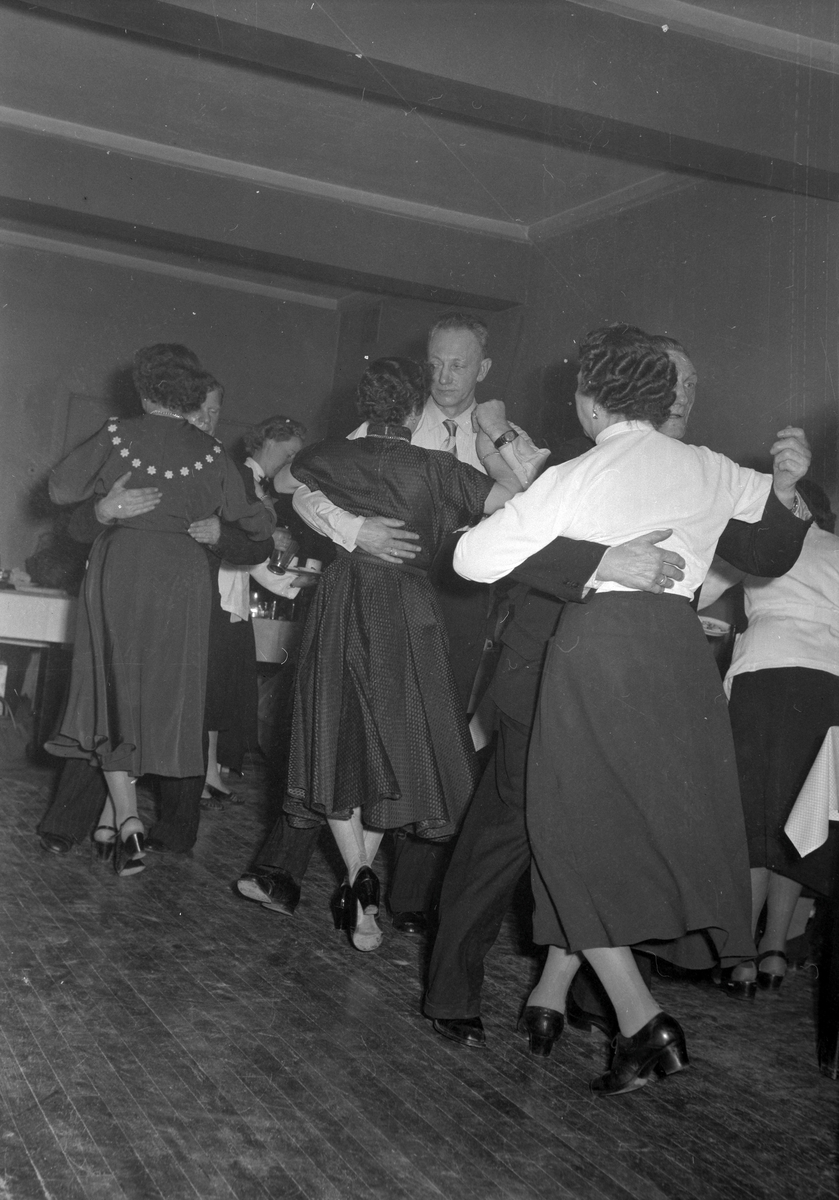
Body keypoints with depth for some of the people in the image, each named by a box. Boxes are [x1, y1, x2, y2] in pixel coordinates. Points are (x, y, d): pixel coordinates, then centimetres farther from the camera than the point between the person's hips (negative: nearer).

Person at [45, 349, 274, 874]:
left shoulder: (117, 434, 1)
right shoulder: (210, 452, 4)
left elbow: (62, 488, 2)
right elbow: (247, 515, 10)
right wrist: (272, 529, 31)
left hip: (119, 564, -1)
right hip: (182, 571, 1)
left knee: (116, 690, 7)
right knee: (160, 694, 11)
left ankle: (127, 820, -6)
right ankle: (110, 818, 18)